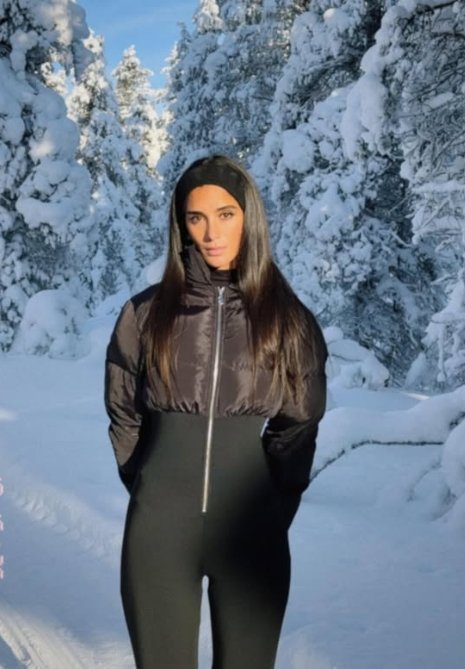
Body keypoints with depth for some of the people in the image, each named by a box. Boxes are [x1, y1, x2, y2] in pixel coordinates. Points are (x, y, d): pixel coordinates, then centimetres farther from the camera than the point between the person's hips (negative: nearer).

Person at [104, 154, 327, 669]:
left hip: (252, 531, 0)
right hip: (158, 530, 0)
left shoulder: (289, 319, 1)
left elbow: (298, 427, 7)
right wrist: (155, 490, 7)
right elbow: (123, 418, 9)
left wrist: (268, 510, 4)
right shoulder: (146, 313, 0)